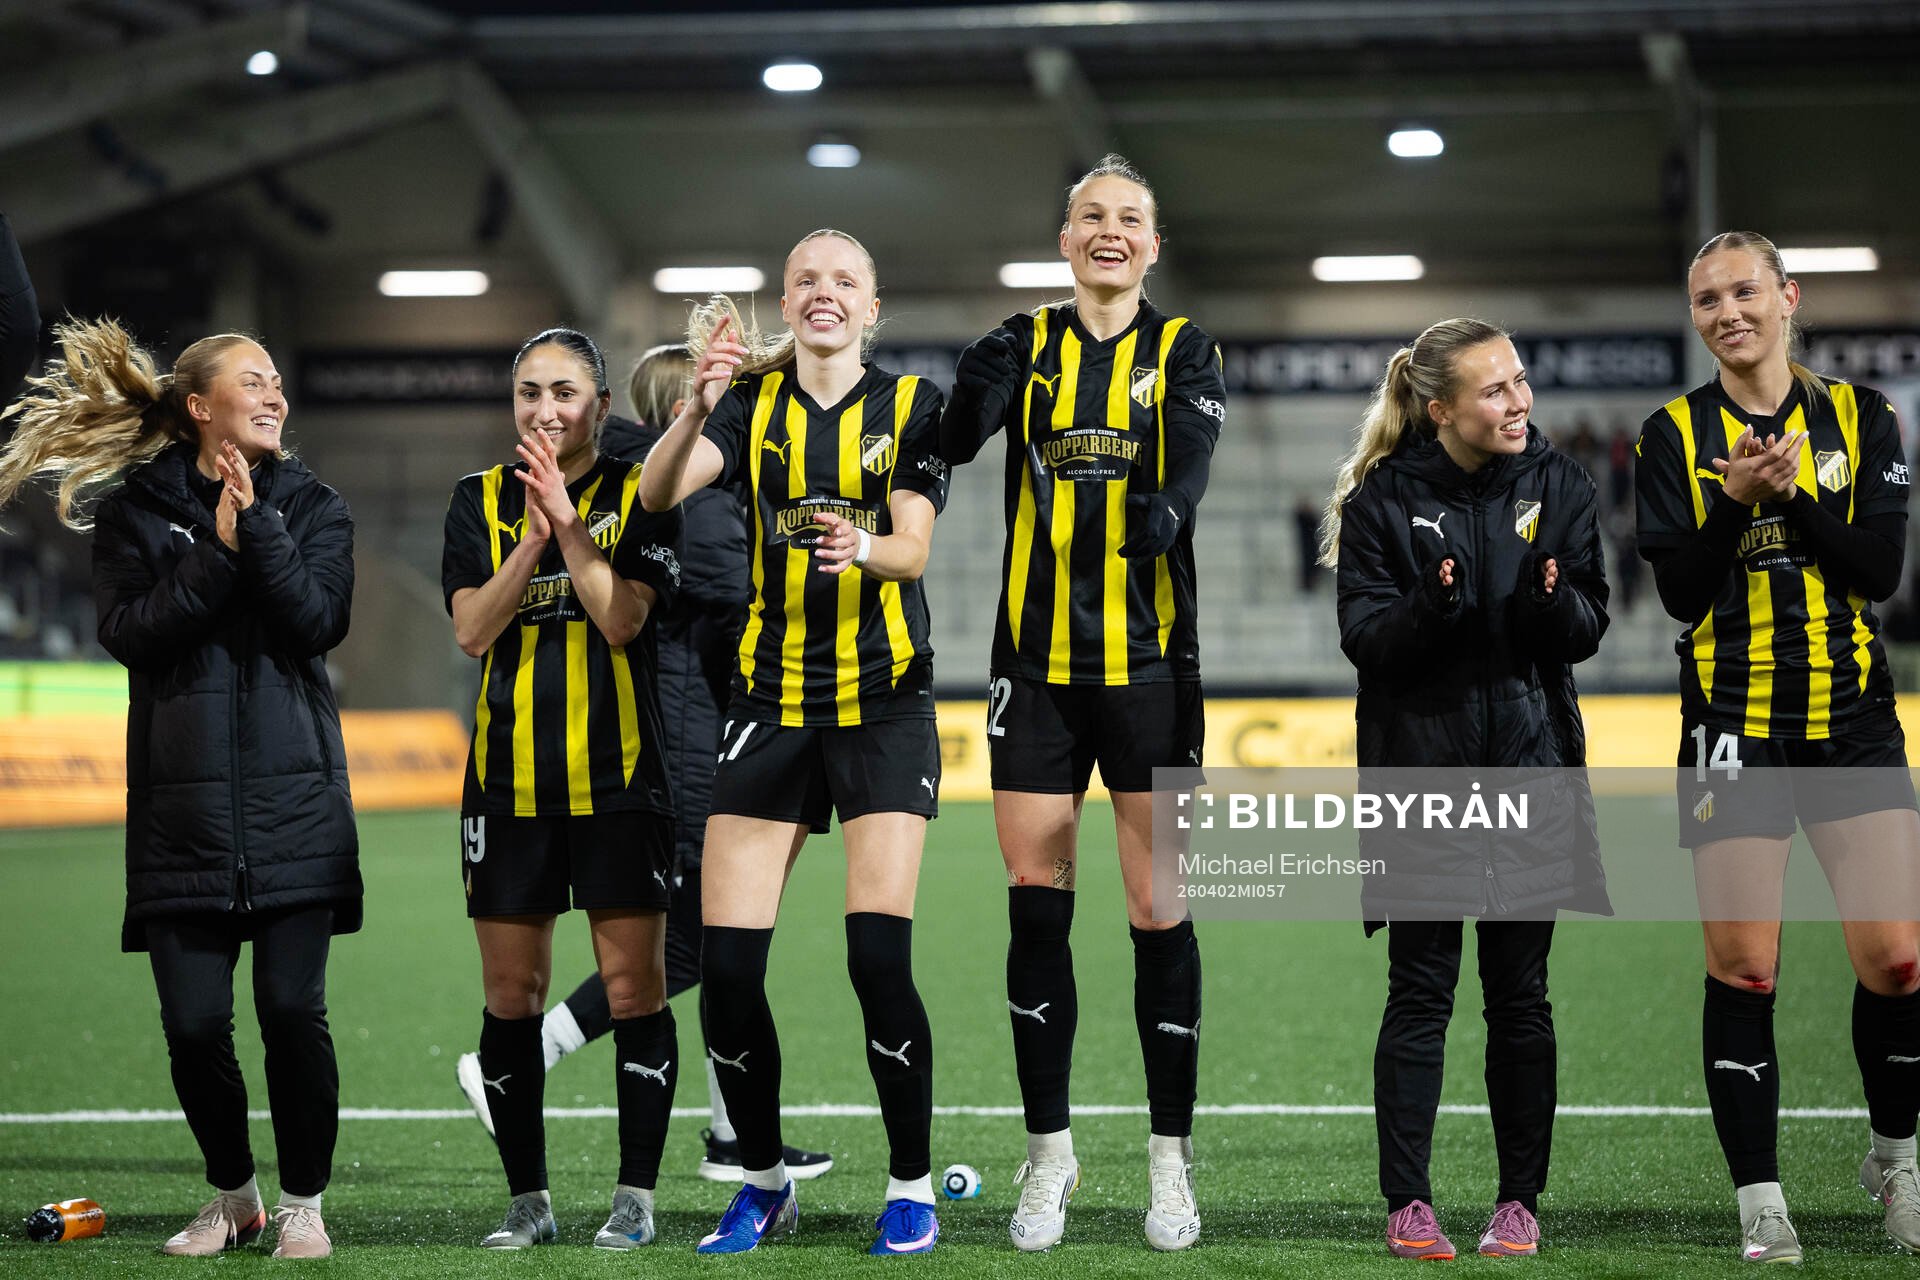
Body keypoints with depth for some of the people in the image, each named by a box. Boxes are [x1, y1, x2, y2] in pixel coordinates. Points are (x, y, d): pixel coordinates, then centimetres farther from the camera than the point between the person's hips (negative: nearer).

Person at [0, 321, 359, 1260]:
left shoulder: (310, 505, 9)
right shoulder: (133, 509, 6)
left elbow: (321, 619, -6)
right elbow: (128, 632, -7)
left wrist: (255, 525, -13)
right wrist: (217, 550, -13)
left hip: (292, 796, 0)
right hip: (183, 805, 0)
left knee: (292, 1009, -6)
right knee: (194, 1022, -2)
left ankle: (302, 1202, 11)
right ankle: (233, 1196, 20)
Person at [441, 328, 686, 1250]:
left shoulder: (637, 493, 1)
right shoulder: (481, 500, 9)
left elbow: (622, 618, -11)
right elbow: (471, 630, -3)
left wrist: (568, 521, -16)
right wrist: (532, 539, -13)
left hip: (619, 775, -2)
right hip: (509, 777, 3)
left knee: (632, 986, -2)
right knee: (510, 994, 4)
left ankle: (635, 1197, 7)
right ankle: (527, 1200, 14)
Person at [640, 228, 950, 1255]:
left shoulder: (910, 405, 2)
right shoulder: (755, 406, 6)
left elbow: (914, 548, -8)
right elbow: (658, 494, -11)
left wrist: (862, 546, -31)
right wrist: (698, 405, -30)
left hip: (884, 704, -2)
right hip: (772, 703, 2)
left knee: (878, 954, -15)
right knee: (726, 965, -4)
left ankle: (912, 1187, 2)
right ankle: (765, 1184, 15)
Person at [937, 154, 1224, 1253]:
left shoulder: (1184, 350, 4)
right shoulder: (1028, 345, 7)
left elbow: (1192, 462, -14)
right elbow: (954, 443, -11)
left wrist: (1162, 512, -36)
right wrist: (975, 387, -33)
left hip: (1149, 662, -1)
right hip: (1038, 659, 1)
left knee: (1160, 911, -1)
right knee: (1036, 907, 2)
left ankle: (1171, 1161, 9)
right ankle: (1052, 1154, 13)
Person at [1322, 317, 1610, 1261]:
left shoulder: (1557, 484, 3)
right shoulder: (1384, 499, -5)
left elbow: (1588, 630, 1)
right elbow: (1364, 640, -9)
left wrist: (1555, 599, -21)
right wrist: (1431, 607, -28)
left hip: (1531, 767, 2)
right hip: (1419, 768, -2)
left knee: (1520, 992, 6)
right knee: (1420, 989, -1)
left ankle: (1518, 1200, 14)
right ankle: (1407, 1203, 4)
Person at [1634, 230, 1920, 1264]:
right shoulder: (1674, 436, 3)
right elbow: (1681, 591, -5)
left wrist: (1791, 490, -17)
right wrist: (1734, 500, -20)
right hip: (1733, 723, 0)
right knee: (1742, 967, -4)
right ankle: (1759, 1199, 5)